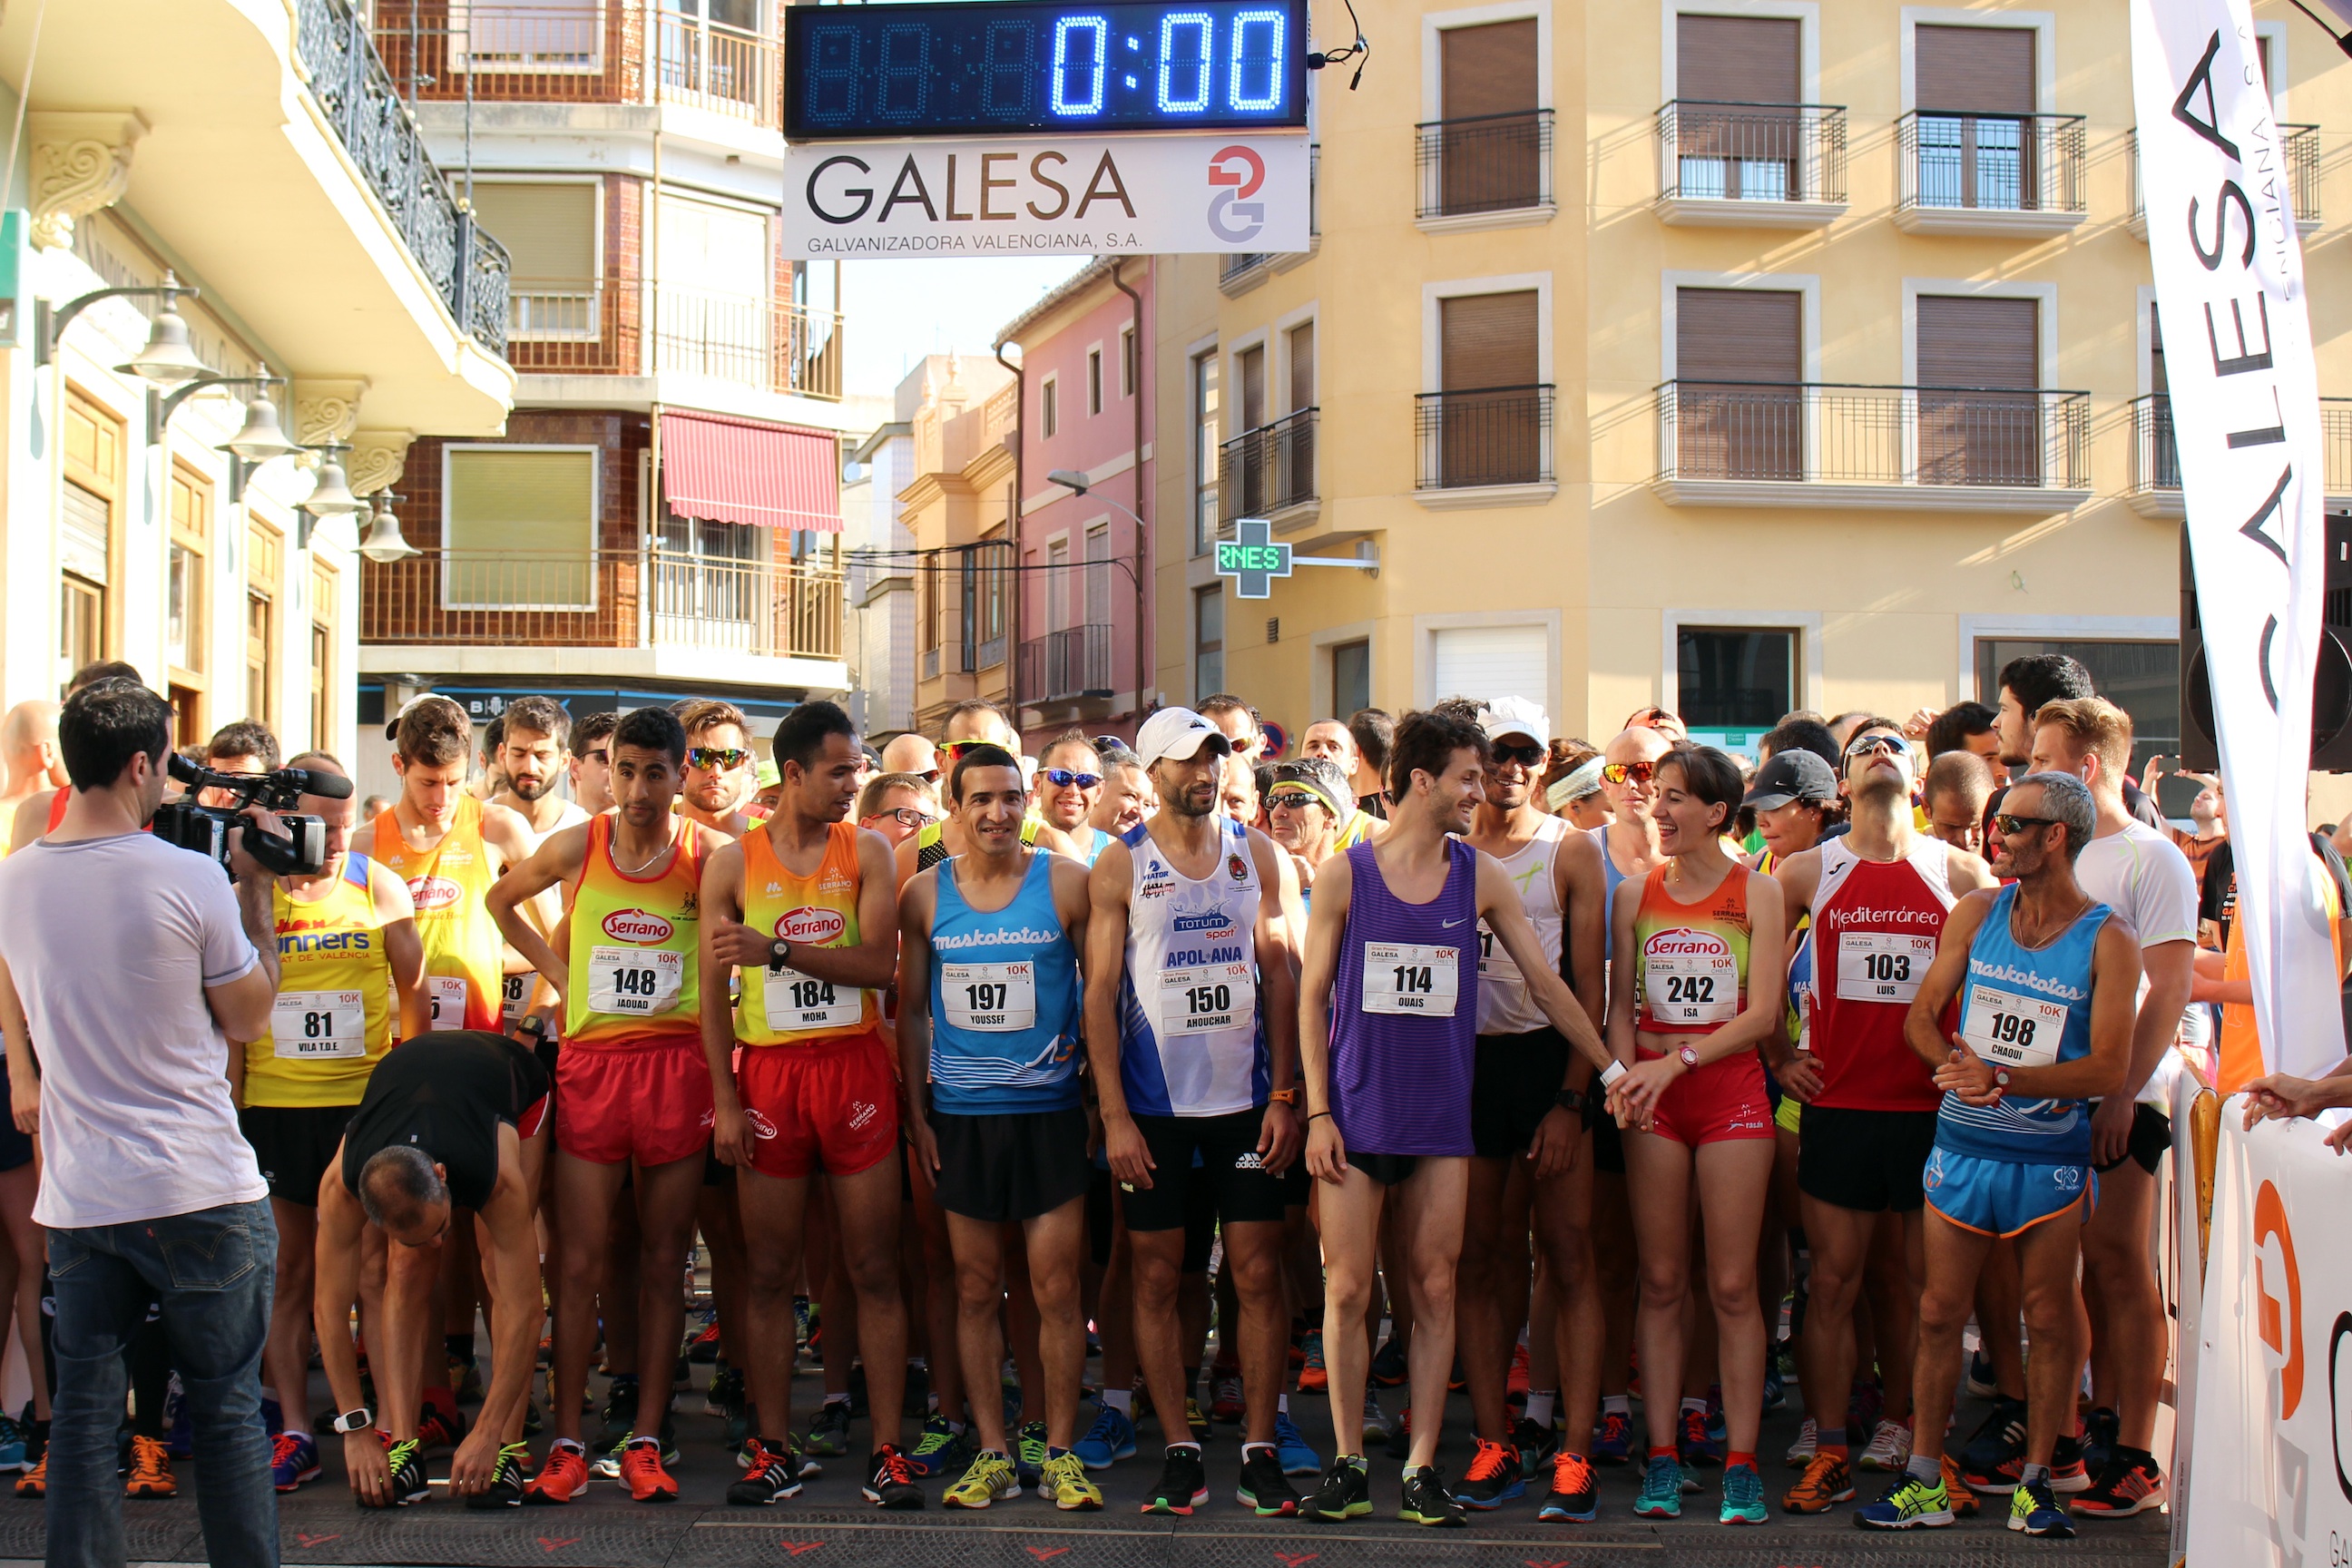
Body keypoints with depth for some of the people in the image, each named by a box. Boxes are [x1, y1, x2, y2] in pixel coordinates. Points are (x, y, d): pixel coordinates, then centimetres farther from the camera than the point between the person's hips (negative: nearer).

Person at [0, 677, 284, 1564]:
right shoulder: (190, 880, -13)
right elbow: (249, 1019, -1)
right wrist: (257, 893, 5)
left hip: (77, 1194, 4)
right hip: (199, 1192, -4)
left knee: (83, 1416, 9)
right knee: (228, 1410, 6)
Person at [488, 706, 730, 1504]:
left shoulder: (711, 853, -2)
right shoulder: (575, 847, 2)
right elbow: (500, 900, 19)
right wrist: (556, 969, 11)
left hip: (678, 1066, -1)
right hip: (590, 1063, 1)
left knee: (661, 1262, 5)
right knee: (579, 1265, 1)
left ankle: (646, 1440, 12)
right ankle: (567, 1444, 6)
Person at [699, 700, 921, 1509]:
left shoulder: (866, 851, 5)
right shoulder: (733, 862, 4)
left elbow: (880, 963, -7)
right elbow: (714, 993, 3)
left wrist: (778, 948, -16)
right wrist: (724, 1099, -3)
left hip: (854, 1068, 0)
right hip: (767, 1072, 0)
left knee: (874, 1268, 0)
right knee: (769, 1273, 4)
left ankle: (887, 1451, 4)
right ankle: (773, 1449, 12)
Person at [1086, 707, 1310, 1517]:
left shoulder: (1260, 855, 6)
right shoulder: (1121, 865, 0)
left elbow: (1279, 977, 6)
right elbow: (1100, 991, -2)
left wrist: (1284, 1095, -2)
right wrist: (1113, 1114, -8)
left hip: (1247, 1097, 1)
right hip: (1153, 1103, -1)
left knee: (1258, 1273, 1)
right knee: (1156, 1277, 2)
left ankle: (1261, 1450, 9)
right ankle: (1180, 1452, 11)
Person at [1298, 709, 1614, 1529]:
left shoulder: (1481, 878, 4)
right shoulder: (1344, 876, -1)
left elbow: (1545, 984, 10)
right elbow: (1312, 998, 1)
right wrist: (1317, 1112, -5)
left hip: (1441, 1116, 2)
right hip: (1357, 1112, -2)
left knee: (1434, 1290, 3)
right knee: (1345, 1290, 0)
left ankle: (1422, 1465, 11)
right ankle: (1347, 1466, 10)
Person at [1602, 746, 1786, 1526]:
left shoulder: (1756, 892, 0)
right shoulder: (1635, 893, 9)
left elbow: (1763, 1014, -6)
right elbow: (1620, 1005, 9)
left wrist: (1678, 1060, -16)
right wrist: (1627, 1075, -10)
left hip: (1730, 1089, -2)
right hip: (1653, 1096, 2)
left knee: (1732, 1286, -3)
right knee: (1661, 1283, 3)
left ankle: (1741, 1463, 2)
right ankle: (1662, 1455, 8)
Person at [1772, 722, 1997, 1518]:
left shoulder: (1960, 873, 5)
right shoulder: (1807, 872, 5)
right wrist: (1777, 1059, 6)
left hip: (1933, 1106, 1)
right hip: (1837, 1103, 0)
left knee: (1919, 1283, 6)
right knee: (1834, 1279, -2)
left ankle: (1905, 1434, 18)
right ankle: (1830, 1452, 1)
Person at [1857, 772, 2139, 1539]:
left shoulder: (2109, 940, -7)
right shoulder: (1976, 913, 4)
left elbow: (2108, 1070, -12)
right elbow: (1921, 1017, 6)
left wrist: (2001, 1079, -19)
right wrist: (1958, 1066, -14)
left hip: (2050, 1154, -3)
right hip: (1963, 1145, 3)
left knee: (2050, 1321, 5)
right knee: (1940, 1313, 4)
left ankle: (2035, 1484, 16)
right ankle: (1924, 1484, 11)